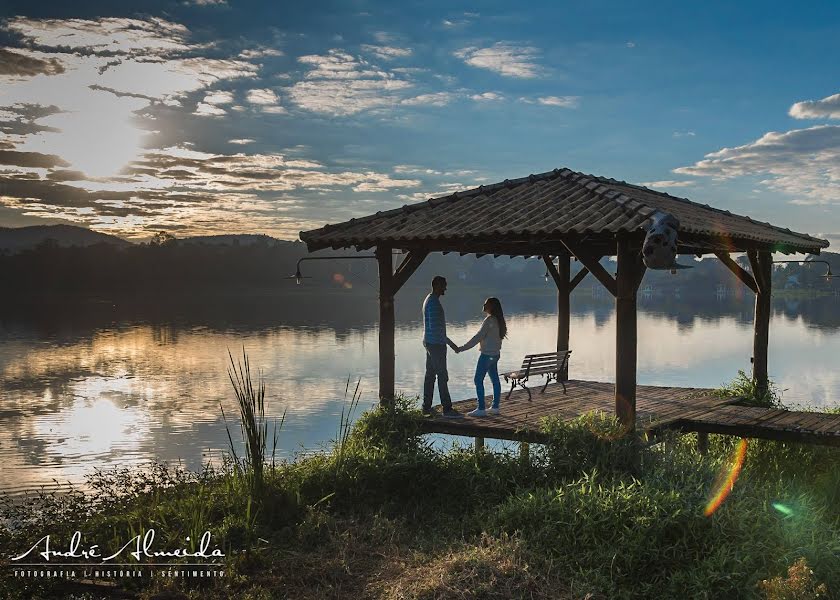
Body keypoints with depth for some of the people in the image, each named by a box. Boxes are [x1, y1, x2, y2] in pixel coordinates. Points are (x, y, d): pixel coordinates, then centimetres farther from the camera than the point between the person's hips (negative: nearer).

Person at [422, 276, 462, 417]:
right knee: (442, 376, -7)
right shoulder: (433, 302, -17)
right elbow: (434, 327, -23)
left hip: (430, 343, 10)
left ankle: (426, 407, 13)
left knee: (430, 375, 10)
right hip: (436, 344, -10)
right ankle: (447, 408, -5)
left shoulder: (430, 300, 16)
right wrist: (449, 342, -19)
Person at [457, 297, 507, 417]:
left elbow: (478, 337, -20)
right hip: (495, 354, 10)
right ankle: (495, 407, 17)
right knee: (495, 380, 12)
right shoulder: (498, 320, 10)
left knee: (478, 380, -6)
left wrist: (463, 348, -19)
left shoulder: (489, 320, -17)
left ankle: (481, 409, -7)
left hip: (487, 354, -10)